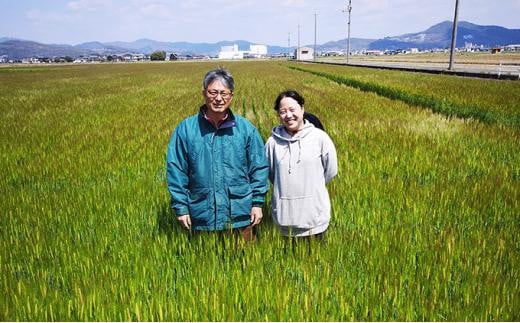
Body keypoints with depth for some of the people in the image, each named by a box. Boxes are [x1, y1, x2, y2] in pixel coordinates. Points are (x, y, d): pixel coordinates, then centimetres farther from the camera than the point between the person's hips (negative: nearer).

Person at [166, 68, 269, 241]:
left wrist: (257, 202, -1)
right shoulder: (185, 129, -4)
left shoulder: (246, 129, -2)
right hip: (202, 217, 0)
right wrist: (181, 207, -3)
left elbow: (259, 168, 3)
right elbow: (175, 170, -1)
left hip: (240, 215, 0)